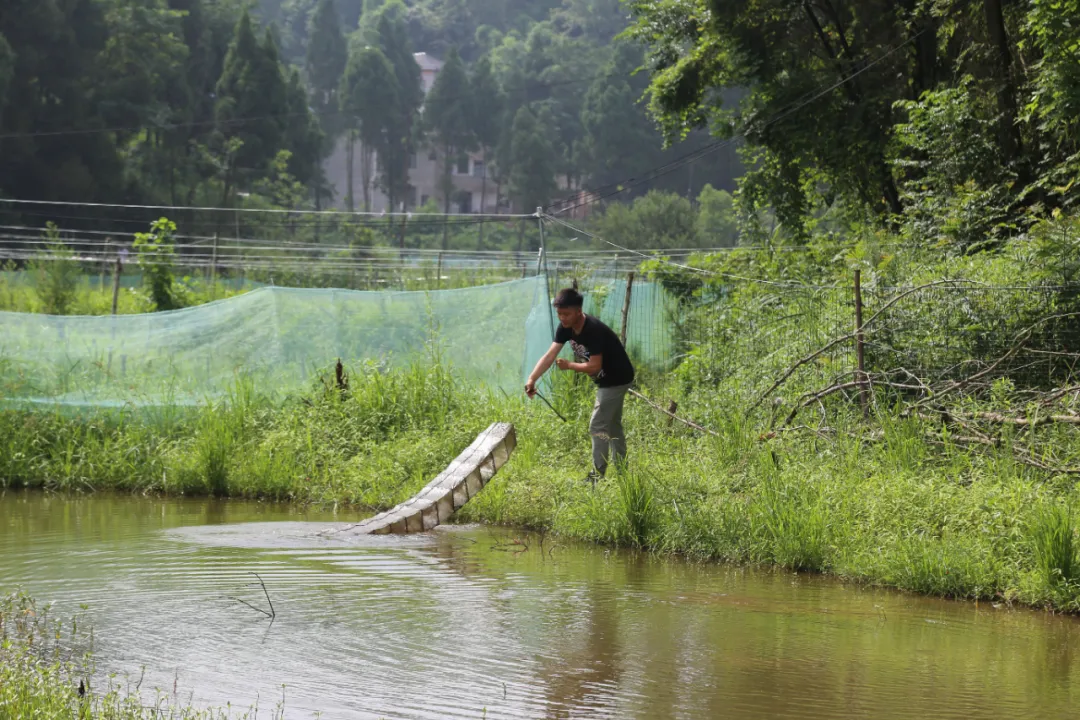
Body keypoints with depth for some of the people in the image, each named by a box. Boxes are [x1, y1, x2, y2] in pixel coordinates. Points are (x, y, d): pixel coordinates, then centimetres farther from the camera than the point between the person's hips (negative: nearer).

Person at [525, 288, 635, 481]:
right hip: (607, 380, 10)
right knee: (612, 425, 19)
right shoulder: (566, 327, -7)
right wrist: (532, 379, -26)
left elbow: (594, 366, -33)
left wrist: (569, 365, -17)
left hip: (617, 379, -10)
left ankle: (597, 476, 0)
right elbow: (550, 355, -12)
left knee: (598, 426, -7)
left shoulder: (593, 330, -33)